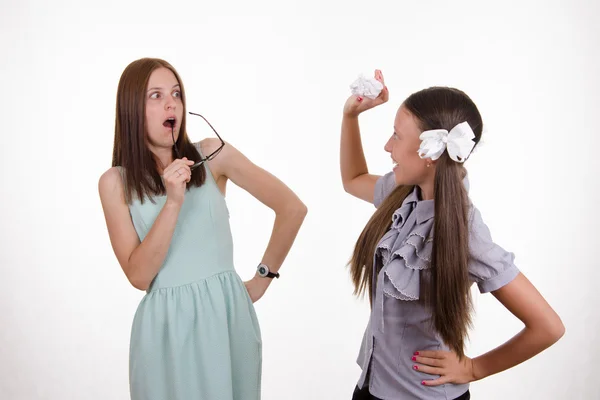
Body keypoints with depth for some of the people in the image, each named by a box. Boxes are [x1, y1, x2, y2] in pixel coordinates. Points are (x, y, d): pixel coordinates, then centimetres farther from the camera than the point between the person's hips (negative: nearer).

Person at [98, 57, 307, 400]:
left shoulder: (212, 154, -4)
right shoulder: (115, 182, -3)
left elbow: (293, 208, -3)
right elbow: (139, 276, -11)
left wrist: (263, 278, 3)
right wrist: (173, 202, -20)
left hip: (228, 312, 1)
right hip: (167, 322, 0)